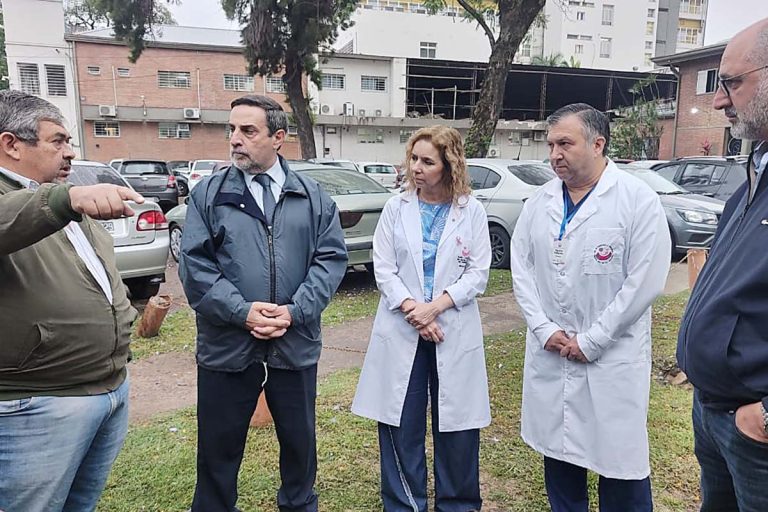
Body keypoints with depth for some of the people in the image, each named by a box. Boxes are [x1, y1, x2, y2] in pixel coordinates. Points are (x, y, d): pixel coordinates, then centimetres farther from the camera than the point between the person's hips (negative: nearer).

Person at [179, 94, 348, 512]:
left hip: (296, 345, 2)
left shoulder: (313, 197, 4)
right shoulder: (208, 194, 0)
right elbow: (194, 265, -6)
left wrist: (295, 311, -13)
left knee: (300, 441, 19)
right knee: (218, 449, 13)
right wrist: (242, 312, -17)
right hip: (226, 347, -1)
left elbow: (331, 258, -2)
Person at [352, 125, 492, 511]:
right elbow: (384, 269, -1)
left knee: (457, 426, 8)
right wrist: (412, 310, -13)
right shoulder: (396, 208, 2)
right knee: (401, 424, 7)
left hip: (454, 330, 0)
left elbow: (478, 272, -3)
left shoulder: (472, 211, 0)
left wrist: (435, 306, -15)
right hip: (402, 329, 1)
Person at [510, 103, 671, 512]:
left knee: (619, 458, 6)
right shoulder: (539, 201, 5)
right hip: (549, 353, 4)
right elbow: (521, 267, 5)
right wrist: (543, 329, -6)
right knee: (558, 449, 16)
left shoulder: (638, 200, -9)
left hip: (613, 358, -4)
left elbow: (645, 281, -13)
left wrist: (590, 342, -13)